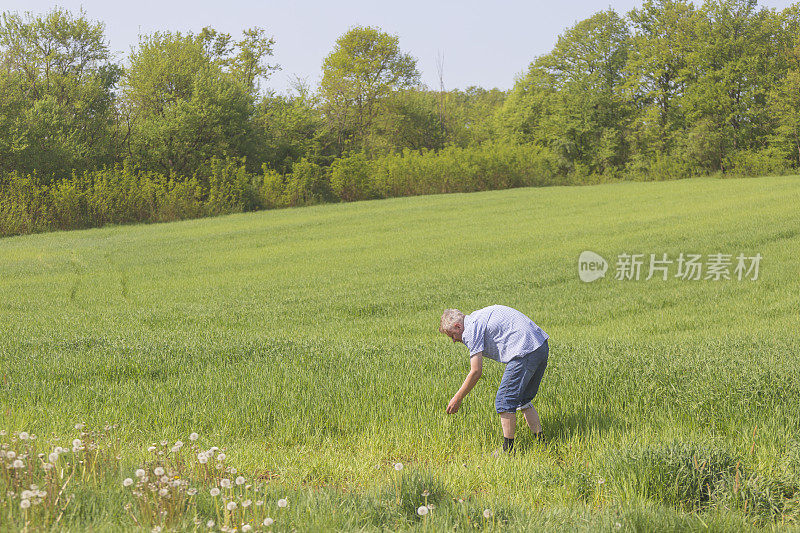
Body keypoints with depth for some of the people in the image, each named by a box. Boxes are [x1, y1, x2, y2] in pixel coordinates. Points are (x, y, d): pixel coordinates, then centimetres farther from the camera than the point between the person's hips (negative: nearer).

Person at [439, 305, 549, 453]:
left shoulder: (471, 329, -5)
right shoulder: (479, 317, 24)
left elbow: (476, 372, -7)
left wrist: (457, 398, 1)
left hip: (525, 351, -10)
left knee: (505, 402, -2)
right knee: (522, 401, 19)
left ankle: (508, 451, 2)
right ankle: (540, 442, 19)